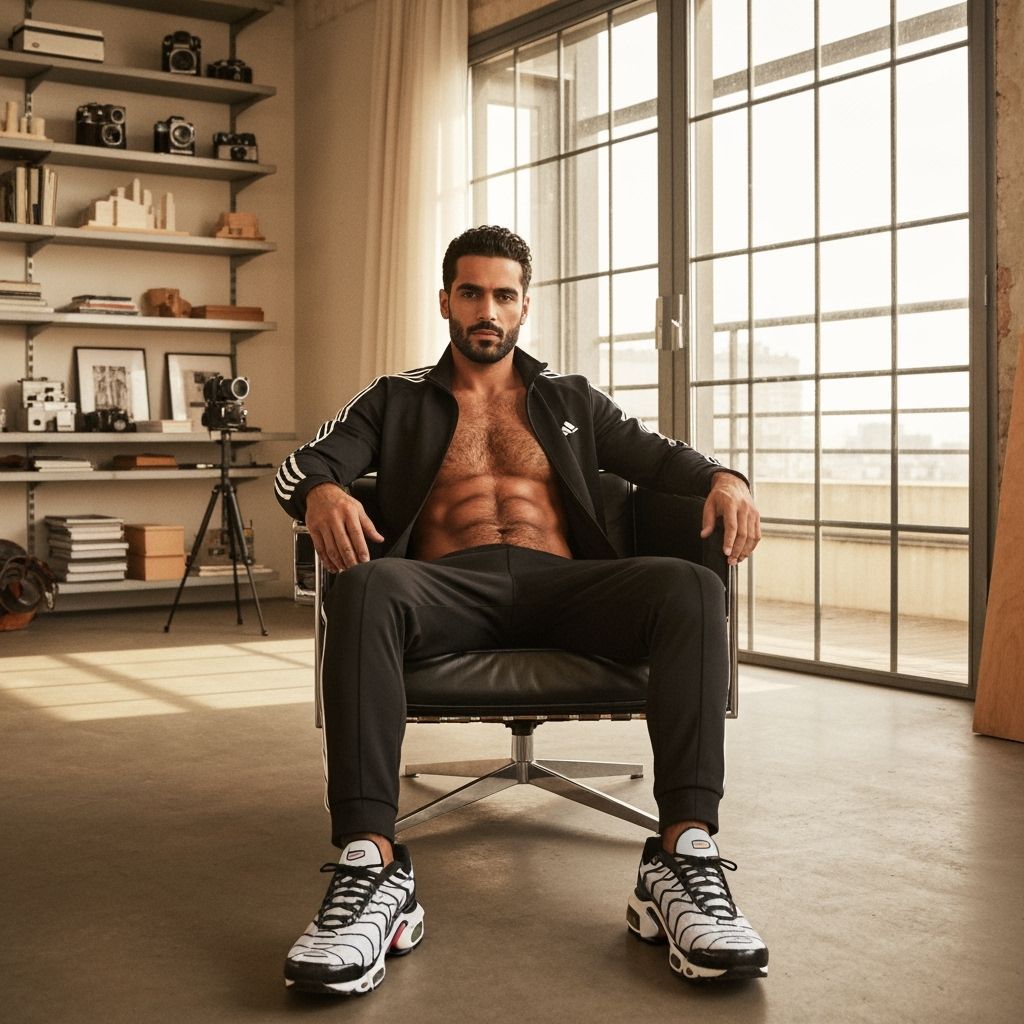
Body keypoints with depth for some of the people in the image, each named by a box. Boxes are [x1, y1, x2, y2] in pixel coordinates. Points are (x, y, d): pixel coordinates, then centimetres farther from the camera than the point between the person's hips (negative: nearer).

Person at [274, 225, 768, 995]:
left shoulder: (571, 399, 26)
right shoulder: (397, 400, 21)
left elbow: (659, 456, 17)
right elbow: (300, 465, 8)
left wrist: (722, 479, -8)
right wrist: (322, 493, -19)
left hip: (561, 584, 2)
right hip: (450, 586, -1)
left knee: (692, 589, -29)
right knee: (366, 588, -37)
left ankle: (683, 858, -37)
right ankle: (373, 867, -45)